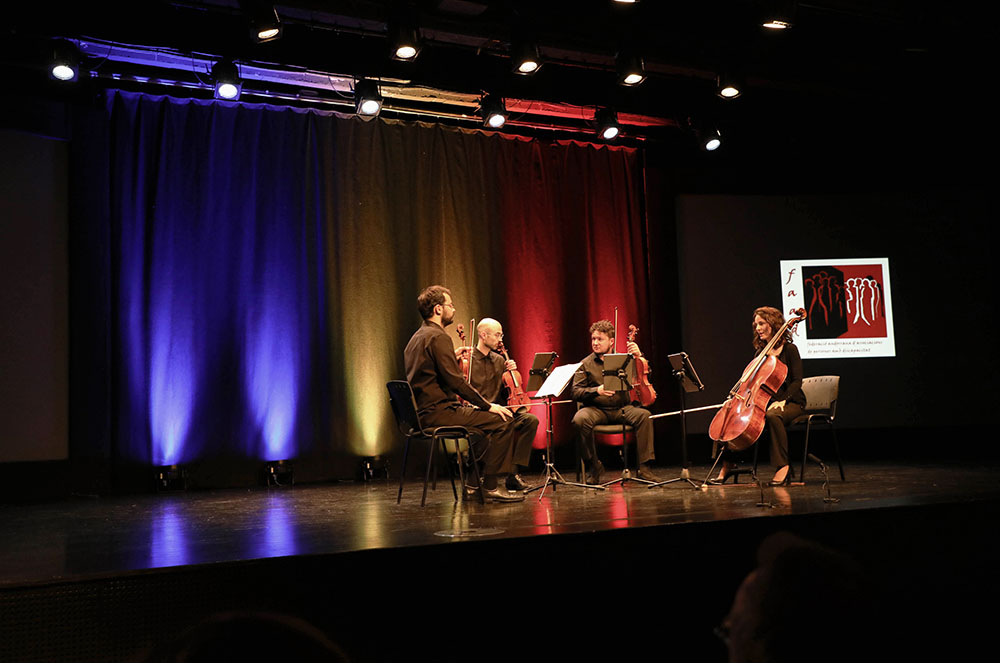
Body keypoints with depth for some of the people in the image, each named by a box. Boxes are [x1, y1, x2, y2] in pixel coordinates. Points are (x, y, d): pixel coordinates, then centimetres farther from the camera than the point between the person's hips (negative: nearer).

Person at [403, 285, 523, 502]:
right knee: (503, 420, -12)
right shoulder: (438, 337, -15)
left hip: (423, 412, 11)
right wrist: (488, 405, -14)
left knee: (484, 419, 28)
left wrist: (454, 358, 19)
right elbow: (456, 381, -21)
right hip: (438, 412, -11)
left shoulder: (417, 337, 17)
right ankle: (491, 486, -7)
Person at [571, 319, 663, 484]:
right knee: (580, 419, -34)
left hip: (621, 409, 1)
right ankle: (593, 466, -14)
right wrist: (596, 390, -19)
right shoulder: (585, 364, 7)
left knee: (644, 415, -28)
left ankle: (644, 468, -21)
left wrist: (639, 356, -13)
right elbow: (576, 392, -1)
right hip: (596, 409, -1)